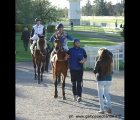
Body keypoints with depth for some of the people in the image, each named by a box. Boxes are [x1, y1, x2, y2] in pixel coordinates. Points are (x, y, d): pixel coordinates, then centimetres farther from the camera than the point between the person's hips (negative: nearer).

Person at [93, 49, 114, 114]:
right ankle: (109, 106, 1)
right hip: (109, 80, 4)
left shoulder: (99, 62, -15)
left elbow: (95, 71, -9)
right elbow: (111, 71, 8)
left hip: (101, 80, -4)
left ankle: (102, 109, 9)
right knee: (106, 93, 19)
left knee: (100, 94, 9)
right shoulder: (110, 62, -2)